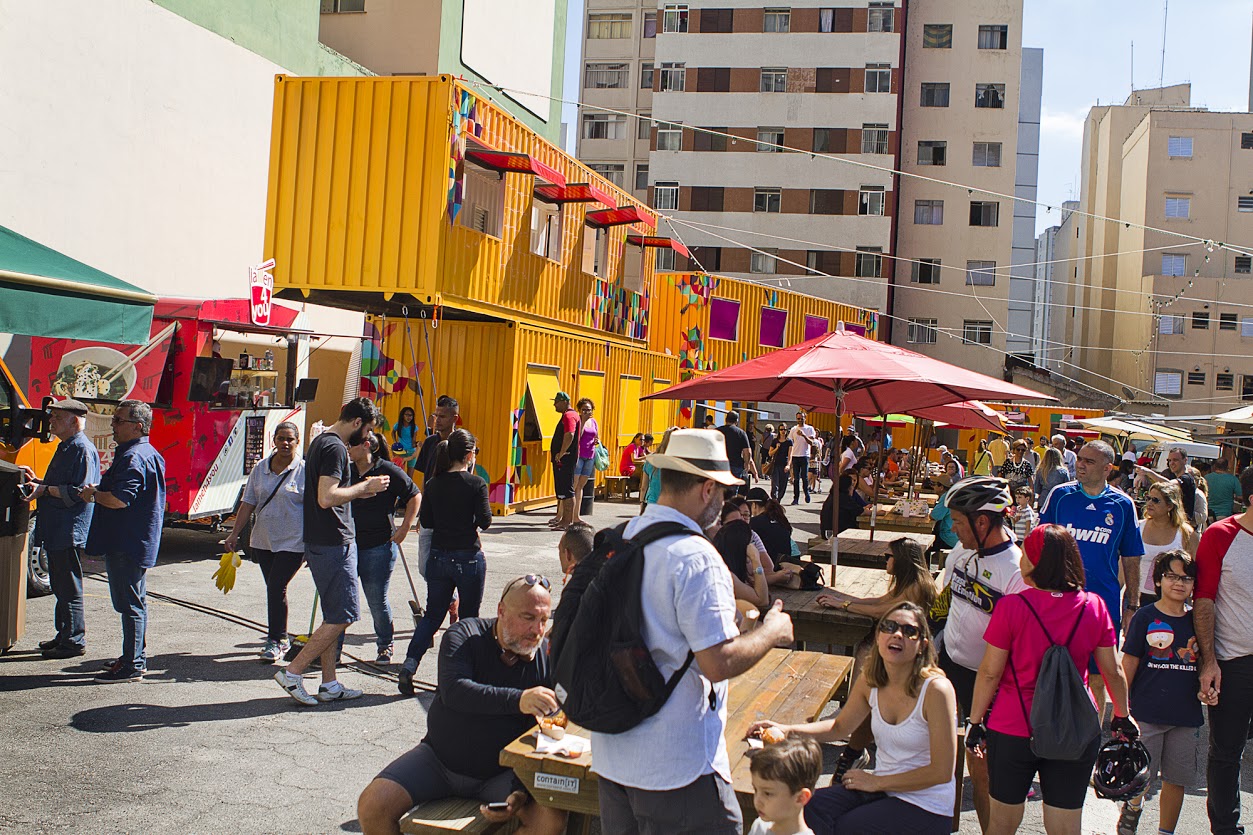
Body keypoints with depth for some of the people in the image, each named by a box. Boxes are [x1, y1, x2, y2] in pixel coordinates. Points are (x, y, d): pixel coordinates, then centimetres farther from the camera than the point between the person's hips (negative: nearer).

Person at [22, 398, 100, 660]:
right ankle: (65, 635, 26)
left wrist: (45, 490, -20)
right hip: (55, 530, 11)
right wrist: (37, 481, 13)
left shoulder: (83, 449, -15)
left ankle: (74, 641, 3)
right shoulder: (65, 447, 18)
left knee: (69, 589, -4)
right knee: (60, 586, 17)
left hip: (69, 532, -11)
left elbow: (77, 492, -22)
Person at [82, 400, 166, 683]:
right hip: (140, 542, 11)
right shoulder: (150, 454, 15)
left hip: (126, 545, -11)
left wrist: (93, 494, -11)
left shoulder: (133, 457, -20)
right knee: (135, 602, 18)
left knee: (130, 605, -5)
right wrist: (99, 488, 10)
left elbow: (120, 499, -29)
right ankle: (136, 657, 28)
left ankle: (132, 667, 0)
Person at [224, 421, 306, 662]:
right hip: (263, 540, 5)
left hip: (292, 542, -5)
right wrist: (235, 533, 5)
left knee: (276, 587, -10)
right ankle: (281, 638, 23)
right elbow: (248, 503, 10)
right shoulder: (261, 468, 8)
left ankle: (275, 641, 2)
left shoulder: (304, 471, -5)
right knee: (274, 589, 11)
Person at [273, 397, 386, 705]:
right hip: (334, 544, -11)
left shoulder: (320, 442, 16)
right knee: (343, 616, -5)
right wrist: (364, 487, -14)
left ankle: (329, 685, 18)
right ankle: (292, 673, -1)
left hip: (320, 542, 11)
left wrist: (358, 490, 15)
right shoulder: (334, 447, -16)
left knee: (333, 617, 14)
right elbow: (327, 498, -25)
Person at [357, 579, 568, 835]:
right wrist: (518, 700, -41)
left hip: (501, 773, 0)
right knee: (372, 806, -18)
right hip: (439, 758, 0)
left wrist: (521, 794, -21)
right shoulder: (465, 635, -8)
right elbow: (453, 690, -27)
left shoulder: (548, 657, -6)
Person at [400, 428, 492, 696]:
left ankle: (409, 666, -2)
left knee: (432, 614, 13)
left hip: (438, 556, 4)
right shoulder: (475, 484, -12)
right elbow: (485, 521, -10)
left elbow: (426, 521, 7)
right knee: (469, 617, 10)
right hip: (469, 558, -4)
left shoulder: (433, 485, 2)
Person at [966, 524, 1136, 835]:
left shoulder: (1011, 607, -14)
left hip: (1012, 729, -2)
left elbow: (990, 673, -10)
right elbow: (1113, 671, 4)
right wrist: (1123, 716, 20)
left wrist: (976, 721, 2)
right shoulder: (1094, 607, -5)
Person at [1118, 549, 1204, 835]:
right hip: (1147, 713, -3)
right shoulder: (1145, 617, -4)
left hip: (1186, 715, 3)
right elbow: (1129, 663, -3)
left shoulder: (1197, 620, 5)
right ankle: (1133, 806, 32)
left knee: (1176, 779, 10)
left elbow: (1205, 664, 17)